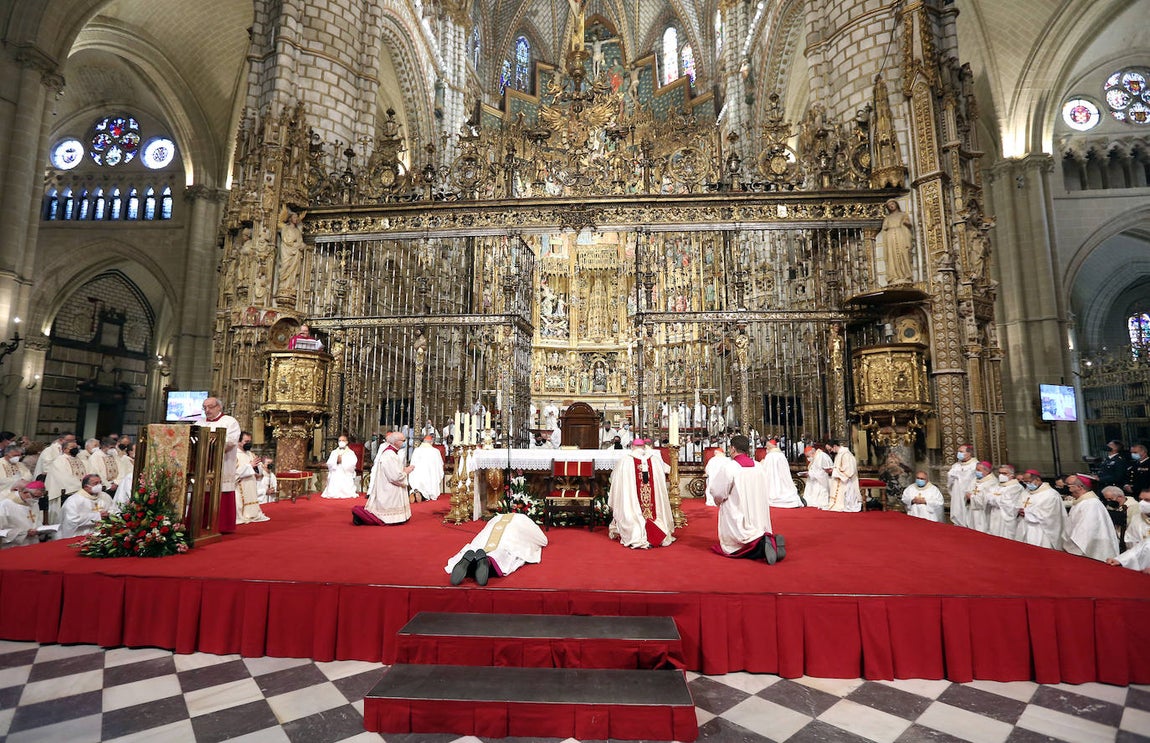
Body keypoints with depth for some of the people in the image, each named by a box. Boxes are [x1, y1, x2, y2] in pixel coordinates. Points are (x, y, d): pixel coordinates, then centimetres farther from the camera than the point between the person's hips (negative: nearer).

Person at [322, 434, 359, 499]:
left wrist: (342, 461, -13)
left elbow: (352, 464, -7)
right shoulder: (334, 452, 17)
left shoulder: (351, 453, 8)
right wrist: (336, 461, -13)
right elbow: (329, 464, 4)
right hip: (335, 474, 2)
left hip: (346, 475, -2)